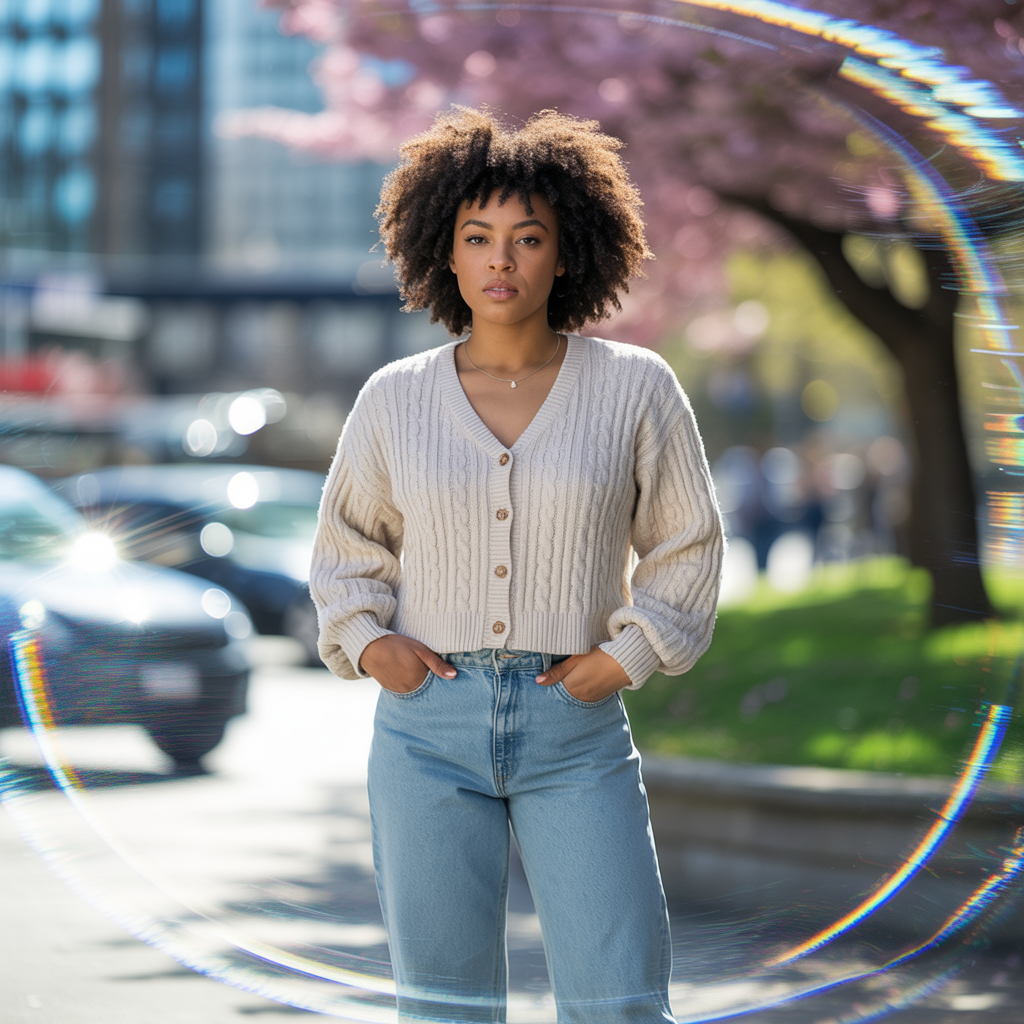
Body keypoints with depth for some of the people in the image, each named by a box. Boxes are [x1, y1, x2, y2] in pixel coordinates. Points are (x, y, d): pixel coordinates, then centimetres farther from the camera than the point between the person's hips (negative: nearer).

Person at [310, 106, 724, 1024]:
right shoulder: (394, 399, 3)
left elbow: (686, 545, 8)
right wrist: (365, 641, -2)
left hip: (576, 729, -1)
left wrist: (627, 656, -5)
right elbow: (348, 547, 16)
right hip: (428, 720, 1)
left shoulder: (635, 388, -1)